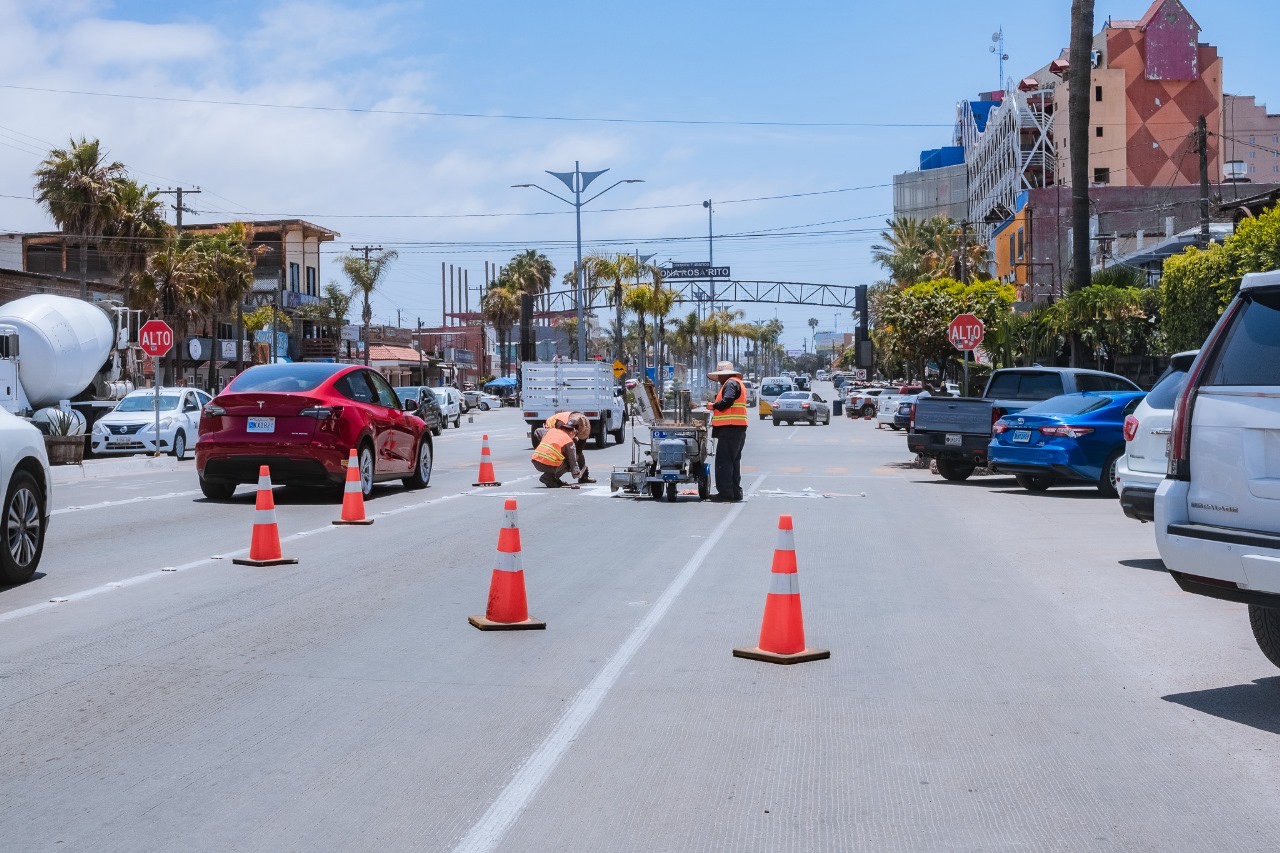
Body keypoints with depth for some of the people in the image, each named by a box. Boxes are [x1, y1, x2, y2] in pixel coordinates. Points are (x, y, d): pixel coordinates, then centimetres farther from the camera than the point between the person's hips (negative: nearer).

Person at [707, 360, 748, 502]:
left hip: (730, 428, -11)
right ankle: (735, 493, 18)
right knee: (733, 461, 15)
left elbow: (727, 401, -22)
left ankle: (725, 493, -9)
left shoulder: (731, 383, -8)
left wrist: (714, 406, -7)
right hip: (738, 428, 11)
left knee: (724, 461, -8)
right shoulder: (737, 383, 24)